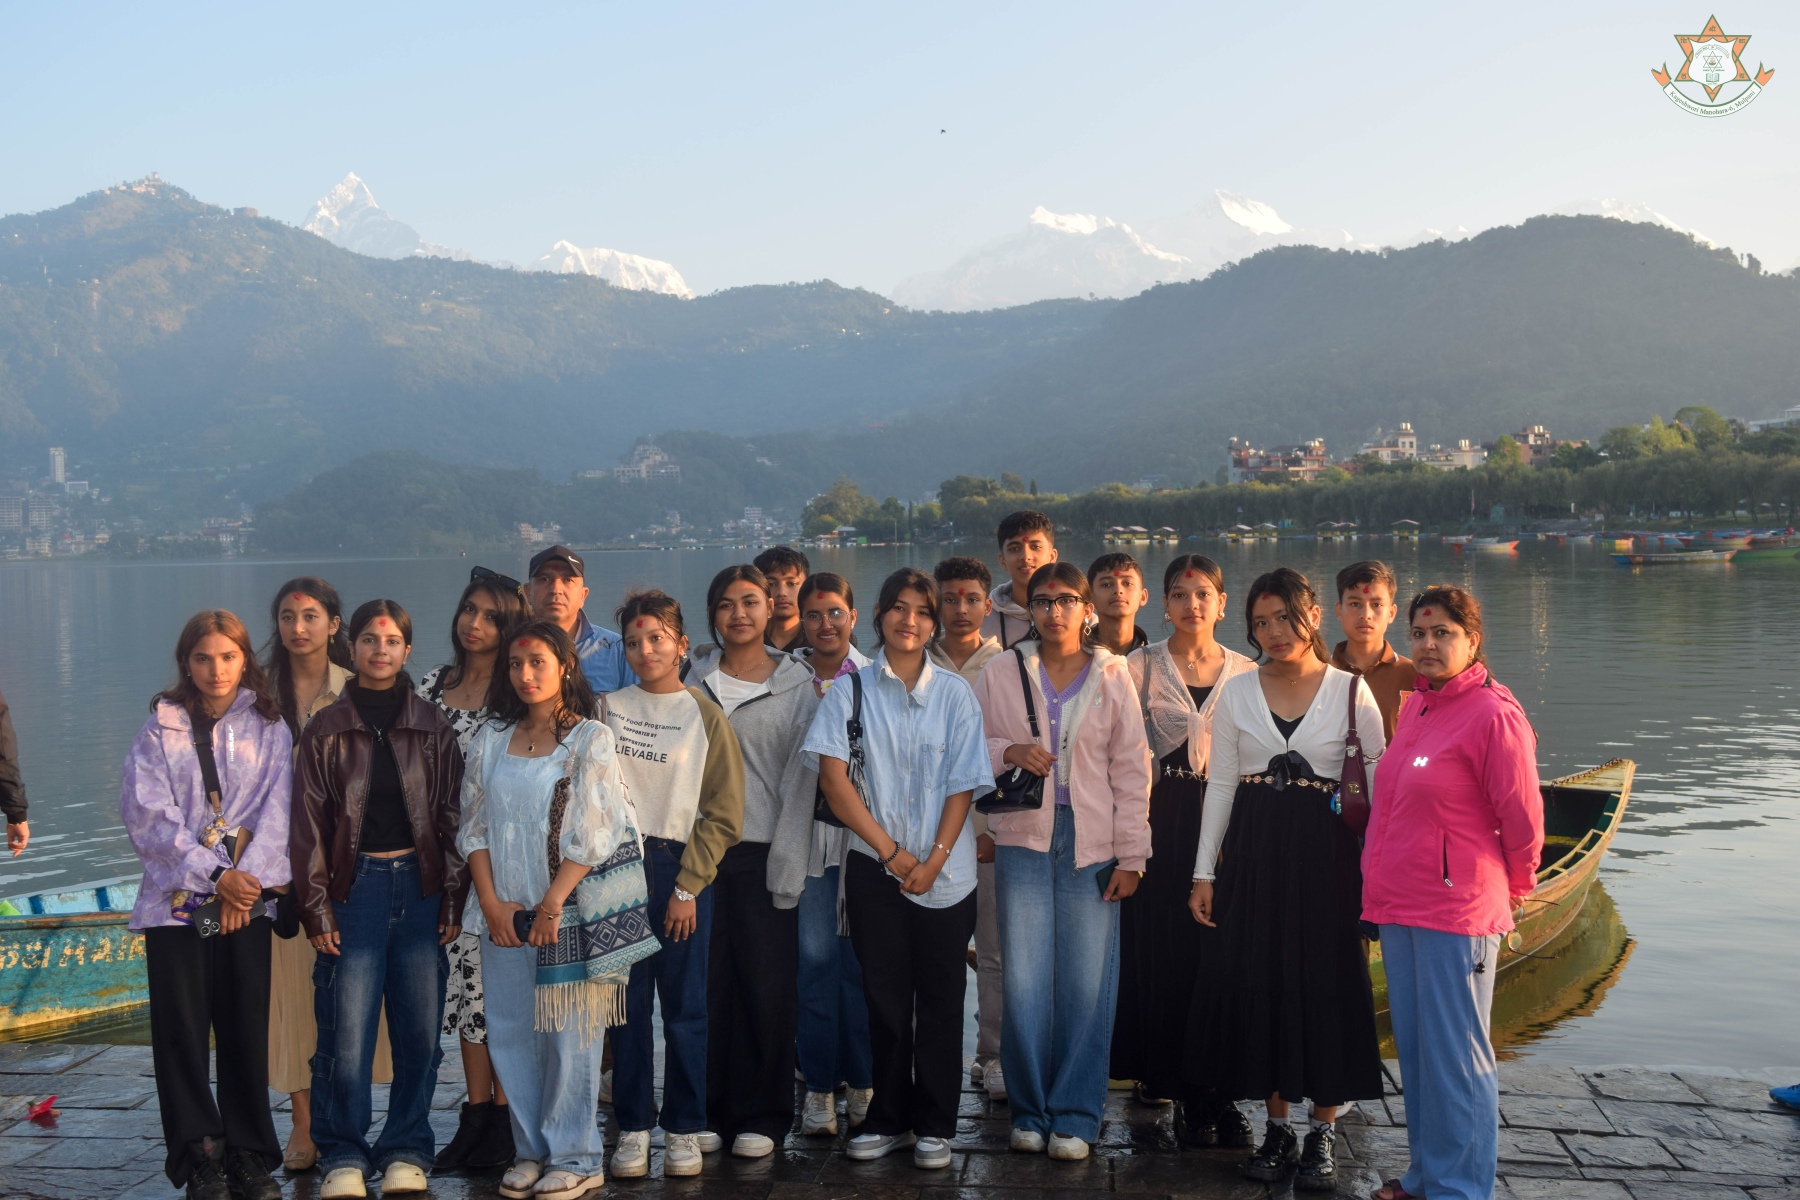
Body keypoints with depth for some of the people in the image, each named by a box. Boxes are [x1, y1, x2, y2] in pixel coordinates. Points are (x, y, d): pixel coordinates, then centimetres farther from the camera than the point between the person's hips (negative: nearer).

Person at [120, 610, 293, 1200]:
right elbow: (148, 814, -4)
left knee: (247, 1027, 1)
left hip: (246, 900, 1)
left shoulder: (269, 727, 9)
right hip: (177, 899, 0)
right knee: (182, 1030, -1)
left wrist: (248, 877, -12)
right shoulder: (160, 728, 6)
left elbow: (276, 809, 2)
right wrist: (216, 874, -11)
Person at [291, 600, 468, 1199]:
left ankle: (407, 1151, 16)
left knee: (420, 1028, 3)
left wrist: (454, 899, 2)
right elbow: (308, 825, 4)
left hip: (420, 885, 1)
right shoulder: (326, 731, 5)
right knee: (347, 1031, -5)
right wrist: (315, 908, -3)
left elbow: (452, 816, 8)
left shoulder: (433, 727, 8)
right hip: (355, 885, -1)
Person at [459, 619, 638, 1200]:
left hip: (567, 909, -4)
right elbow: (474, 825, 9)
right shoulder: (490, 738, 11)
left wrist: (552, 903, -13)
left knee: (568, 1032, -1)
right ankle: (531, 1151, 16)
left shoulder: (591, 739, -2)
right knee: (509, 1032, 5)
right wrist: (491, 902, -1)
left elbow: (593, 832, -9)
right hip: (503, 911, 4)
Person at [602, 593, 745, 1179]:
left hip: (682, 869, -2)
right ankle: (632, 1129, 13)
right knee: (628, 1004, 3)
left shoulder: (705, 716, 1)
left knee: (685, 1007, 2)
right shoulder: (609, 708, 8)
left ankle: (684, 1130, 13)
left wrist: (687, 887, -6)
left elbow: (723, 816, -1)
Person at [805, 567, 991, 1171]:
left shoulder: (954, 693, 4)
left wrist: (934, 860, -10)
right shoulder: (851, 690, 2)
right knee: (886, 997, 6)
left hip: (944, 873, 0)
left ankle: (934, 1127, 14)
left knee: (940, 1000, 4)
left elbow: (963, 784, 0)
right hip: (874, 870, 0)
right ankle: (889, 1120, 18)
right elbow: (834, 778, -5)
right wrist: (891, 850, -9)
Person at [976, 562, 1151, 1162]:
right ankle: (1029, 1112, 13)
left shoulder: (1113, 676, 7)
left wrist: (1130, 856, 1)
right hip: (1024, 839, 0)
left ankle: (1074, 1117, 9)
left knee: (1088, 981, -3)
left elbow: (1132, 769, 6)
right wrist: (1009, 752, -8)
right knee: (1024, 978, -2)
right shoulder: (1001, 672, 8)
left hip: (1092, 844, 0)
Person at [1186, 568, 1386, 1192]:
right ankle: (1278, 1128, 18)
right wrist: (1204, 872, 3)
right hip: (1254, 852, 2)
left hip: (1326, 854, -2)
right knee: (1260, 980, 4)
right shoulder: (1238, 692, 6)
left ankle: (1322, 1134, 13)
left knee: (1326, 982, 0)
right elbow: (1220, 785, 7)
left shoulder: (1352, 691, -1)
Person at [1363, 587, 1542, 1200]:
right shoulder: (1416, 705, 12)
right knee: (1414, 1048, 15)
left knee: (1454, 1053, 0)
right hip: (1398, 905, 8)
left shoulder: (1492, 713, -13)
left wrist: (1517, 885, 4)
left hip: (1456, 909, -8)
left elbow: (1523, 815, -10)